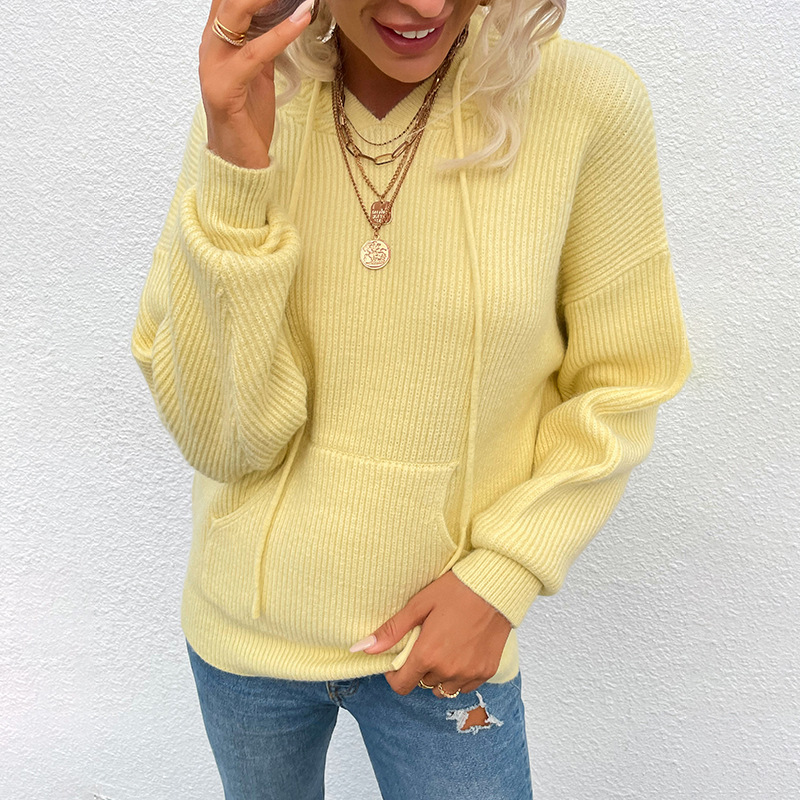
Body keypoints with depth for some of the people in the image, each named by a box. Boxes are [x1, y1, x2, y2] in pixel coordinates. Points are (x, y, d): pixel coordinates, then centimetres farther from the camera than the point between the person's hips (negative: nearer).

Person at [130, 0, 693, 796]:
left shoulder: (588, 102, -16)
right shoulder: (247, 113, -12)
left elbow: (619, 385, -6)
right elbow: (221, 438, -18)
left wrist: (499, 578, -14)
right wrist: (236, 166, -28)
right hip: (245, 627, 3)